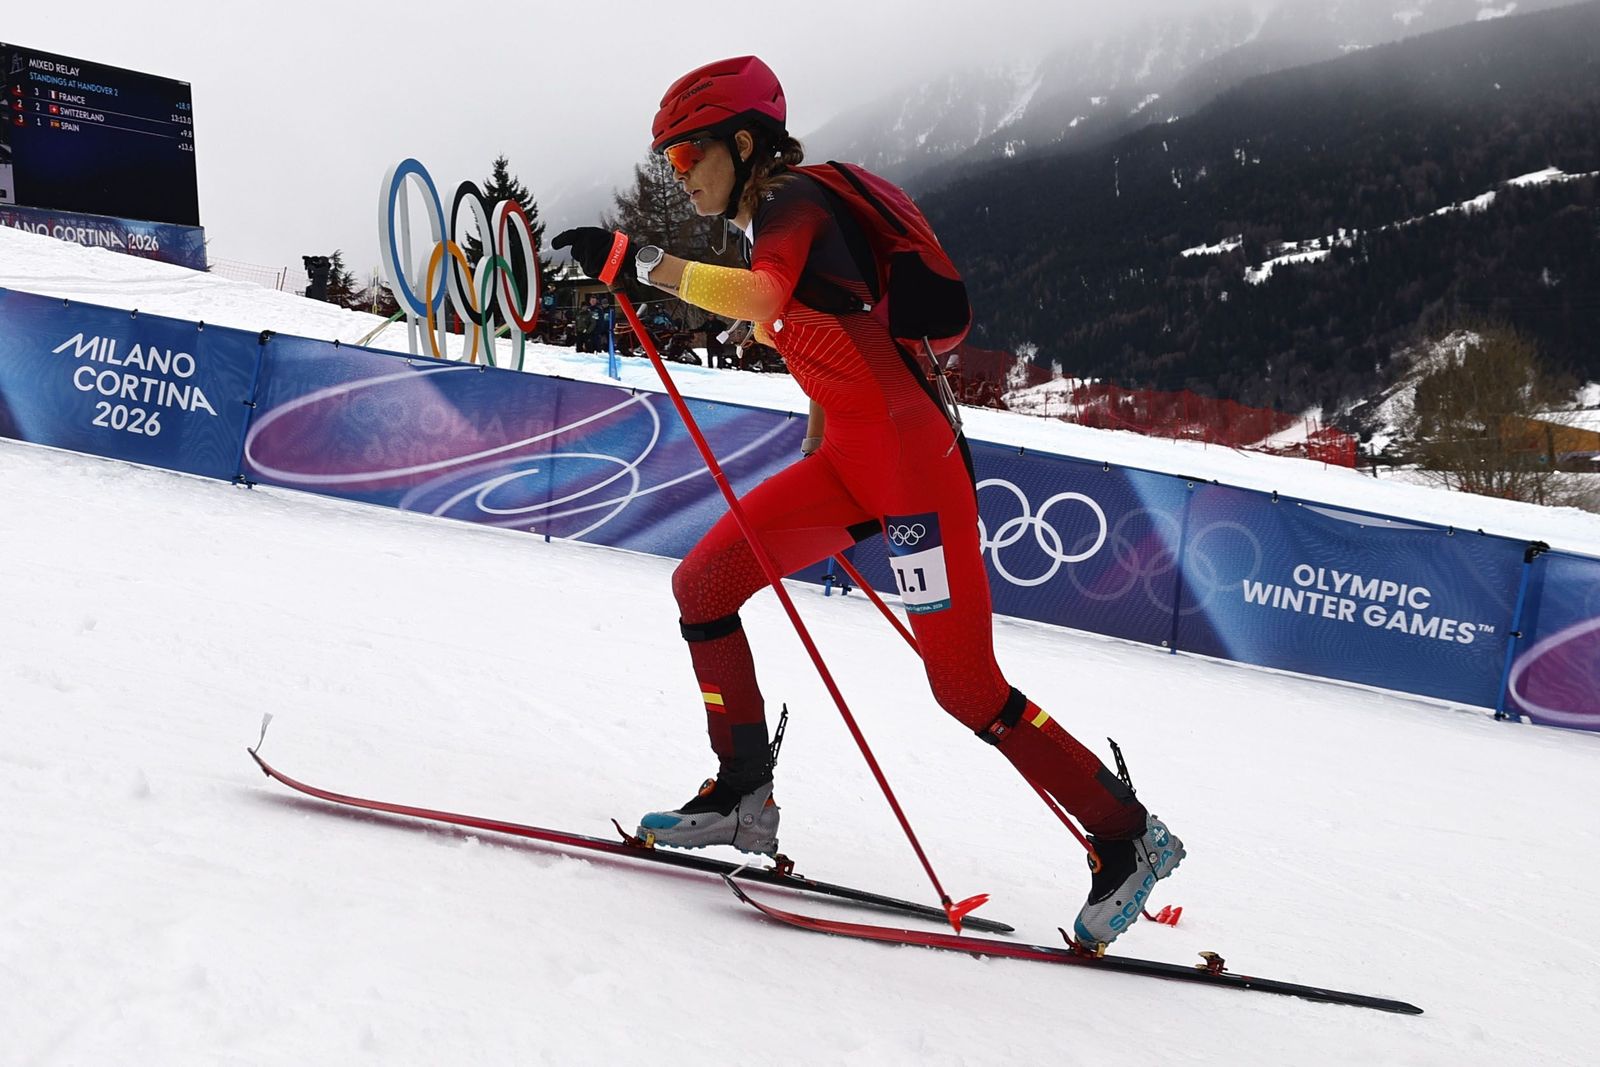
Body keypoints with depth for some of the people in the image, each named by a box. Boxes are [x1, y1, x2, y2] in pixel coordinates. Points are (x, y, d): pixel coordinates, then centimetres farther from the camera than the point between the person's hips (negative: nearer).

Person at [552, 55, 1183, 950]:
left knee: (966, 684, -7)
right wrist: (821, 479, 25)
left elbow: (759, 295, -31)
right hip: (848, 459, 9)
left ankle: (1127, 836, 8)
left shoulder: (792, 199, -10)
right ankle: (744, 799, 12)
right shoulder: (774, 224, 18)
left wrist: (632, 259, -29)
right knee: (701, 586, 3)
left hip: (913, 454, -9)